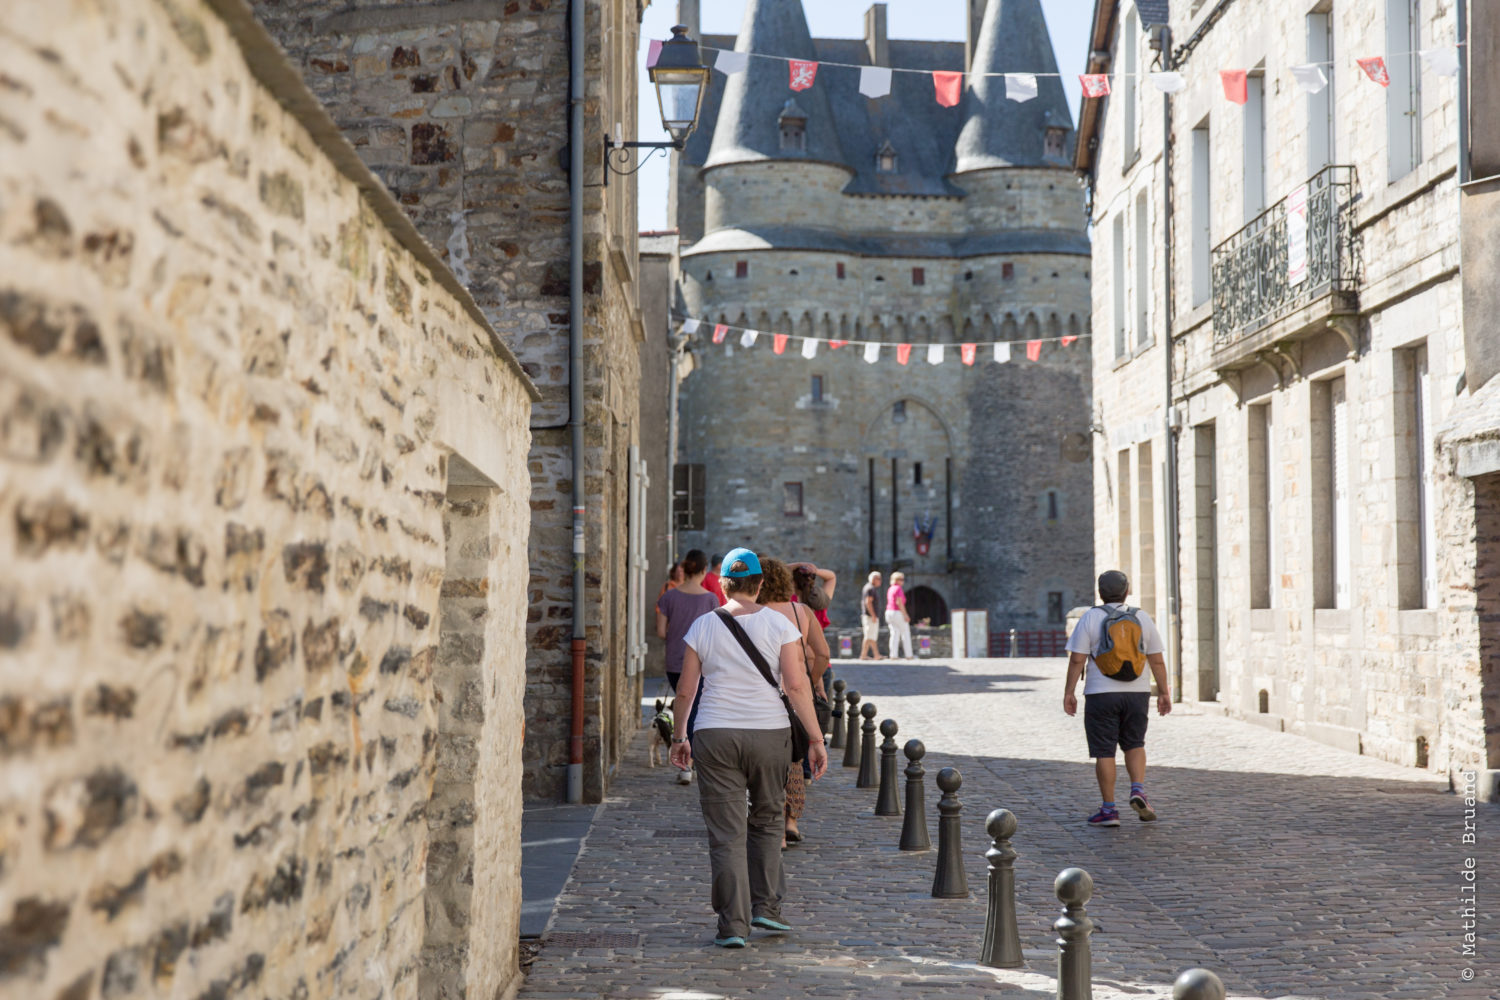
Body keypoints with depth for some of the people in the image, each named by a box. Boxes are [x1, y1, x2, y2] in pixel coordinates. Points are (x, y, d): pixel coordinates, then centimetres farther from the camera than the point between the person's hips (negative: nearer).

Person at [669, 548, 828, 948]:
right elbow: (796, 686, -7)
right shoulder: (779, 624, -1)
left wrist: (678, 737, 17)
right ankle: (766, 906, 17)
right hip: (769, 734, 0)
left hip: (714, 736, 0)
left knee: (726, 833, 3)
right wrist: (815, 740, -3)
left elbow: (686, 690, 4)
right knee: (767, 819, 20)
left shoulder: (703, 626, 2)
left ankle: (733, 925, 1)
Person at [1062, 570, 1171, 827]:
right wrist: (1163, 692, 13)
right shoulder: (1142, 618, 5)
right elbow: (1157, 660, 6)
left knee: (1104, 751, 3)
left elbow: (1077, 659, -7)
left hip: (1101, 694, -3)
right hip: (1137, 692, 3)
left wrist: (1068, 692, -2)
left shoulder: (1090, 618, -4)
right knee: (1134, 744, 19)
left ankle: (1109, 810, 3)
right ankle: (1138, 790, -2)